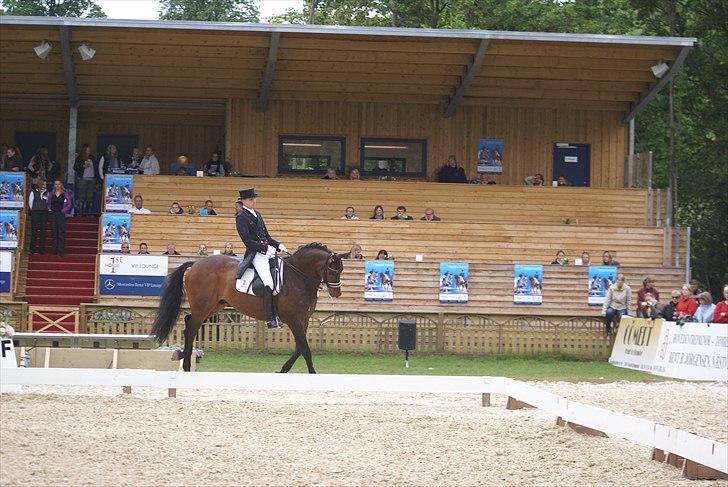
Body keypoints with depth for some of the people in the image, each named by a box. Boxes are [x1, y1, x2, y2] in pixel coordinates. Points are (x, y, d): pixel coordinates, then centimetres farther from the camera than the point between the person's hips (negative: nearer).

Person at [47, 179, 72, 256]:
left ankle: (61, 250, -9)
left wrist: (64, 210, -10)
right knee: (54, 232, 4)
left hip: (61, 214, -4)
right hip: (53, 214, 4)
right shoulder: (51, 194, 14)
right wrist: (49, 209, 2)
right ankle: (54, 250, 7)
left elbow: (69, 204, 1)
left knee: (61, 232, -8)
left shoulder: (65, 194, 3)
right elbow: (48, 203, 20)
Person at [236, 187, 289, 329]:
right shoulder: (241, 217, -7)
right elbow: (247, 240, -14)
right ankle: (270, 319, -19)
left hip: (267, 250, 9)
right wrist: (266, 248, -19)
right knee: (268, 284, -20)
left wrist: (278, 246, 8)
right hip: (256, 254, -9)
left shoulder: (256, 214, 19)